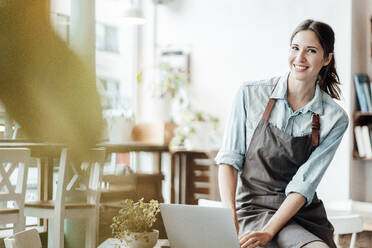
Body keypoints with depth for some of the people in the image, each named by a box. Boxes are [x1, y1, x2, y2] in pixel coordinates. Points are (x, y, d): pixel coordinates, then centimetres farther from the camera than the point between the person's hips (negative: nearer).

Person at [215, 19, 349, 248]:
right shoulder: (251, 94, -3)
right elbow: (229, 159, -3)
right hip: (254, 209, -3)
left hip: (304, 213, 3)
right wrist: (230, 217, -18)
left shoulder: (335, 119, -2)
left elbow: (304, 184, -8)